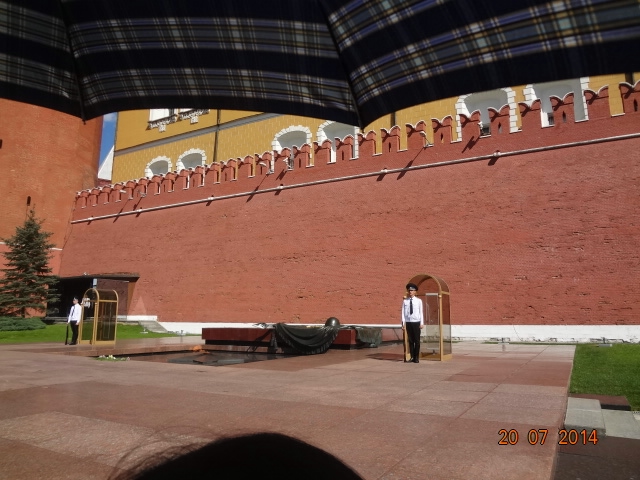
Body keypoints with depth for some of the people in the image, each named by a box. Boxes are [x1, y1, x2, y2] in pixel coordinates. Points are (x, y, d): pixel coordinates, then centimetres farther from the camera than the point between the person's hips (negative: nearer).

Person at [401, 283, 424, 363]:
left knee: (417, 340, 3)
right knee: (410, 340, 7)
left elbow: (421, 312, 1)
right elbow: (403, 312, 3)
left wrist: (422, 323, -3)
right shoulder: (405, 301, 3)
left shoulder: (419, 301, -1)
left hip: (416, 322, -1)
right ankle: (412, 357, 14)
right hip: (408, 322, 1)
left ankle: (417, 357, 12)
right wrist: (403, 322, -2)